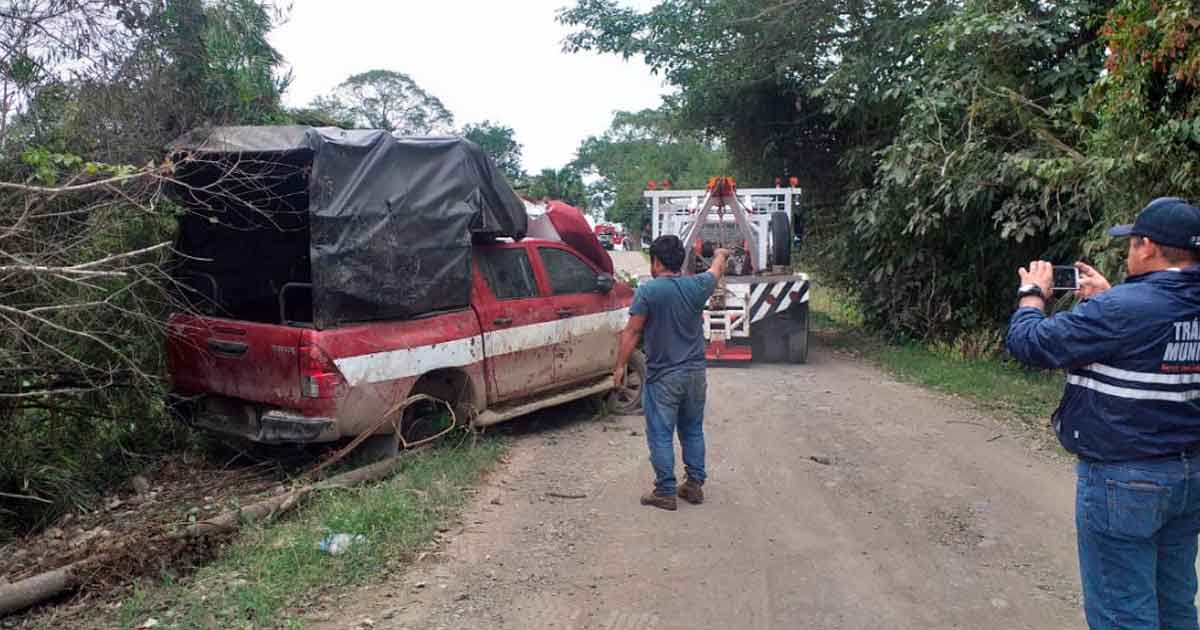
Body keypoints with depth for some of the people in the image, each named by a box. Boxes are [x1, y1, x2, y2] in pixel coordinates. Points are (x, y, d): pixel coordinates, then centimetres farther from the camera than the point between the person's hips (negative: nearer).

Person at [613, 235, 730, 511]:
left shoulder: (648, 291, -13)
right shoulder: (697, 286, -1)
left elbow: (631, 332, -11)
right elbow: (717, 268, 21)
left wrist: (620, 366, -1)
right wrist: (720, 254, 43)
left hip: (663, 377, -5)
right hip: (695, 373, 5)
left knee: (660, 436, 5)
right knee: (693, 431, 18)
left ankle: (666, 492, 10)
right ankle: (695, 485, 25)